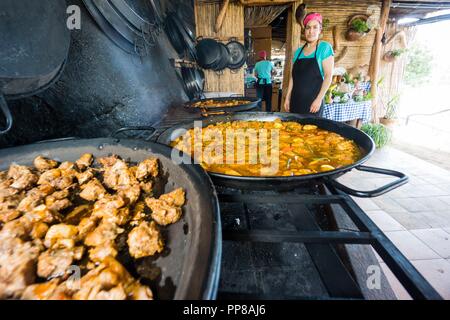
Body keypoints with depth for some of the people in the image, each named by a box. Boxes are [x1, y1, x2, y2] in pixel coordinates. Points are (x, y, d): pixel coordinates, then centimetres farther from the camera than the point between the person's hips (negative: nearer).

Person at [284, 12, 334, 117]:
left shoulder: (325, 47, -1)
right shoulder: (298, 51, 13)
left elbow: (328, 75, -7)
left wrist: (319, 99, -15)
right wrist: (288, 97, 8)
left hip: (313, 101, -4)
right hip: (296, 101, 5)